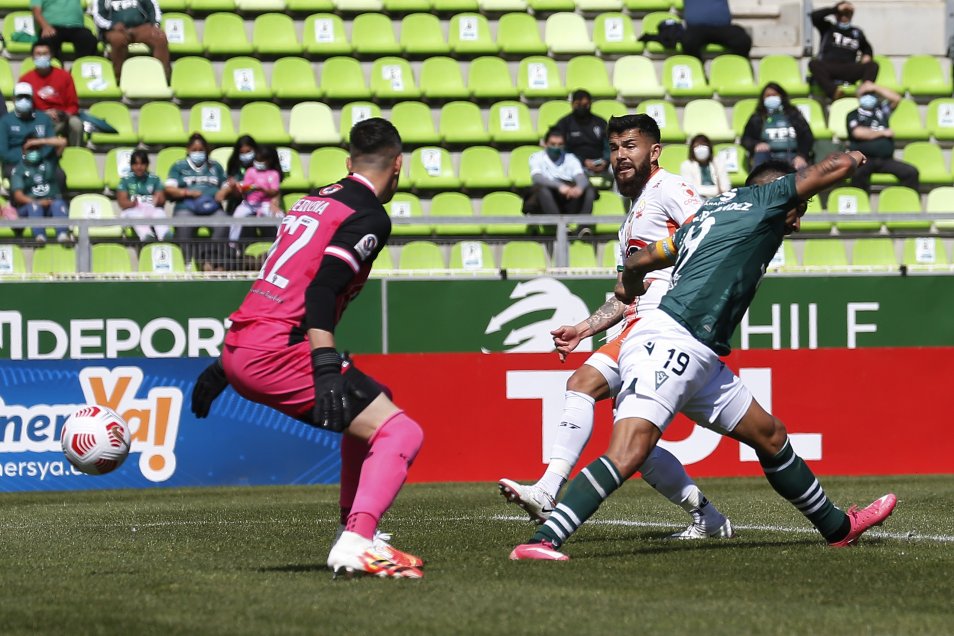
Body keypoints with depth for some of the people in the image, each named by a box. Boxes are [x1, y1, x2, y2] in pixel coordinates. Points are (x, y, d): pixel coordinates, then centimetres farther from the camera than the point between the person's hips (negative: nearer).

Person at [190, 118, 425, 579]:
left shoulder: (316, 200, 23)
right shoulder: (370, 217, -3)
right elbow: (321, 291, -17)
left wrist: (225, 364, 31)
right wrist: (327, 370, -24)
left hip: (238, 348, 9)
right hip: (275, 351, -9)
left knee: (369, 409, 28)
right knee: (400, 433, -13)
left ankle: (353, 530, 25)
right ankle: (356, 545, -31)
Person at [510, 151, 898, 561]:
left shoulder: (709, 213, 25)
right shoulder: (761, 200, 2)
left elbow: (638, 262, 33)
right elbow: (838, 167, 5)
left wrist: (629, 288, 54)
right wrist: (851, 158, 28)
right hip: (671, 346, -10)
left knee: (771, 437, 20)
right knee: (626, 456, -22)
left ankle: (839, 528, 33)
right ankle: (541, 542, -29)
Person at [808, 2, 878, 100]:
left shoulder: (857, 32, 23)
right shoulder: (828, 28, 16)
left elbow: (867, 48, 33)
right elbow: (815, 16, 1)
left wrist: (866, 56, 9)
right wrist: (836, 9, 1)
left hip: (849, 71, 2)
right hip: (828, 68, -2)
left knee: (873, 65, -23)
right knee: (814, 63, -35)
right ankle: (833, 91, -58)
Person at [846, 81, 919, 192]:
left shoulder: (881, 110, 20)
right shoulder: (853, 115, 9)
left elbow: (896, 99, 7)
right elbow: (858, 133, -8)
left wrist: (875, 87, 7)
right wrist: (883, 133, 1)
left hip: (886, 160, 4)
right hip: (864, 160, -4)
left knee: (912, 172, -17)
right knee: (858, 173, -38)